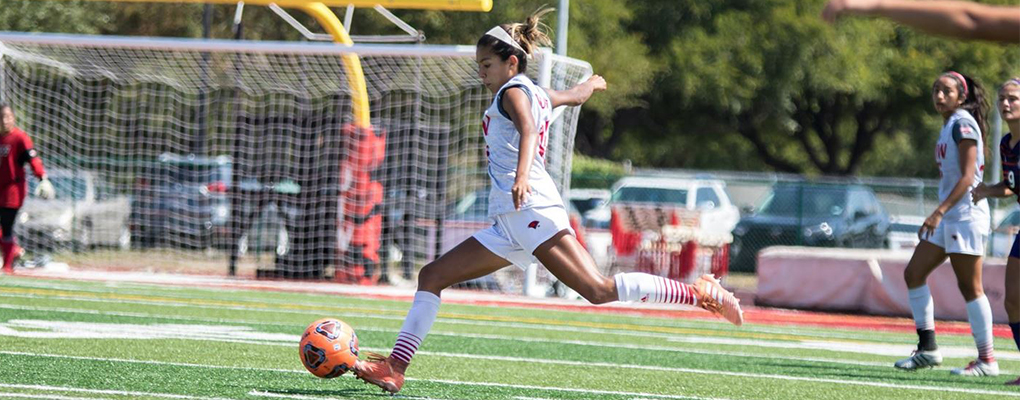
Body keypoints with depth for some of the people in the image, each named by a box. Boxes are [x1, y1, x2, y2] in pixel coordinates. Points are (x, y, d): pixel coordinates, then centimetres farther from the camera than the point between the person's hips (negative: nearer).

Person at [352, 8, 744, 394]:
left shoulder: (513, 91, -1)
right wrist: (594, 83, 70)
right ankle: (395, 368, -2)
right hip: (508, 226, 10)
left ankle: (698, 292, -19)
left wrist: (522, 176, -41)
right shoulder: (538, 94, 25)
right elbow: (577, 93, 46)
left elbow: (528, 129, -21)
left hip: (531, 208, -10)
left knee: (599, 290, -23)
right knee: (432, 276, 4)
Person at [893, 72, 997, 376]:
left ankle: (987, 360, -2)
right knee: (914, 273, 7)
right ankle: (927, 348, 10)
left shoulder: (962, 124, -12)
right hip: (948, 217, 10)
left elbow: (967, 176, -19)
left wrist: (940, 211, -25)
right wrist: (939, 215, 21)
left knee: (969, 287, -7)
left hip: (965, 214, -10)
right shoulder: (950, 126, 16)